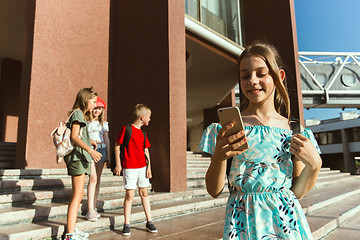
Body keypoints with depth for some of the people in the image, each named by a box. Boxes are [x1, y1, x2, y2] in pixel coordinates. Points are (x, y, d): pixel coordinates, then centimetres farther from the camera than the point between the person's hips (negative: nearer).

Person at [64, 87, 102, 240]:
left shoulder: (81, 115, 21)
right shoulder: (78, 113, -7)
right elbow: (74, 137, -19)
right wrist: (90, 150, -28)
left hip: (81, 158, 10)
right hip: (77, 157, -10)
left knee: (77, 195, 14)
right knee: (77, 195, -13)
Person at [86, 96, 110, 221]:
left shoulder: (103, 123, 17)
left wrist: (108, 155, 12)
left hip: (101, 149, 5)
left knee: (97, 179, 5)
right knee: (93, 178, -17)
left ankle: (93, 207, 14)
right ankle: (90, 210, -17)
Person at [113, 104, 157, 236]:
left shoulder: (143, 133, 11)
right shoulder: (126, 128, -8)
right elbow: (117, 146, -5)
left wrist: (149, 166, 5)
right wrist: (118, 164, -7)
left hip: (142, 167, 6)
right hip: (129, 167, -6)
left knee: (144, 193, 11)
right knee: (130, 195, -2)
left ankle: (149, 222, 20)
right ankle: (126, 224, 13)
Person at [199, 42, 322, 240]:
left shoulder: (293, 129, 1)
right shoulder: (228, 127, -5)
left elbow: (297, 192, 6)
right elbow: (214, 191, -5)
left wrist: (314, 165, -11)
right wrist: (219, 157, -22)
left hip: (286, 220, 2)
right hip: (244, 222, -2)